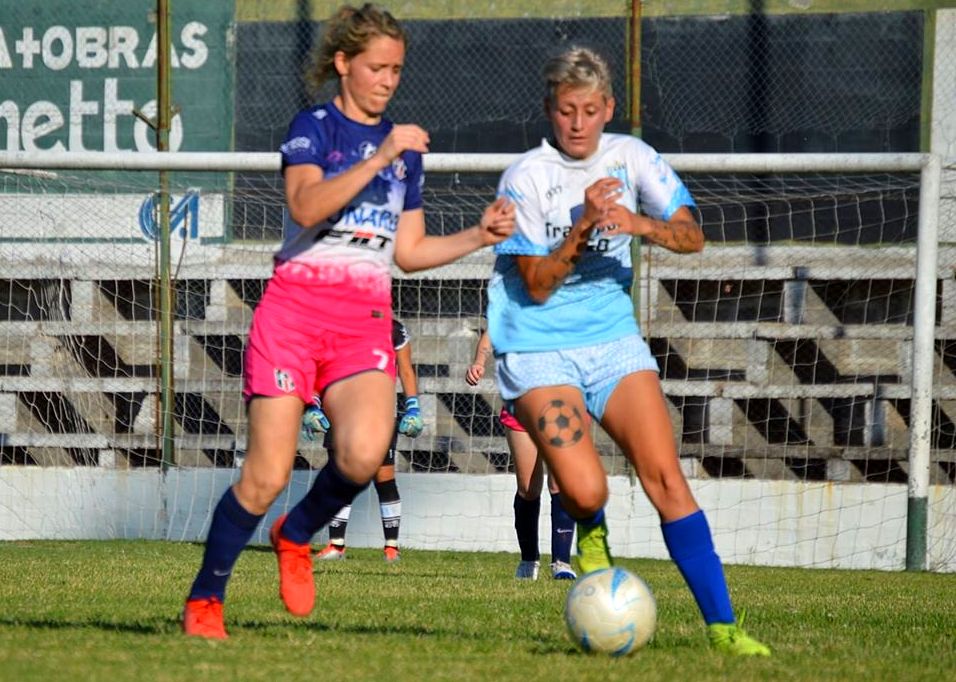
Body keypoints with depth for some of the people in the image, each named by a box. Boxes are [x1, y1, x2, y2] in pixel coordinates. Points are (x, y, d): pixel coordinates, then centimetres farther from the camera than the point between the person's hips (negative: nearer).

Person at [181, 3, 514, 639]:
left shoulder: (404, 145, 19)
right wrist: (378, 159, -23)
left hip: (365, 320, 4)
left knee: (364, 454, -24)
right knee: (267, 477, -11)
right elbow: (306, 205, -18)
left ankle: (297, 534, 6)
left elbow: (409, 251, 21)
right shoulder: (314, 126, 2)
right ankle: (204, 600, 8)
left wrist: (478, 236, 9)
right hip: (296, 306, -4)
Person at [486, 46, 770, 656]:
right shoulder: (526, 178, -10)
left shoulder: (631, 157, 1)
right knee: (585, 490, -21)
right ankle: (590, 536, 17)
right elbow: (537, 286, -12)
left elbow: (693, 236, -4)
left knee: (665, 476, -10)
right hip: (538, 348, -3)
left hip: (613, 337, 3)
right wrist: (585, 224, -23)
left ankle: (722, 624, -7)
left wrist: (643, 225, -24)